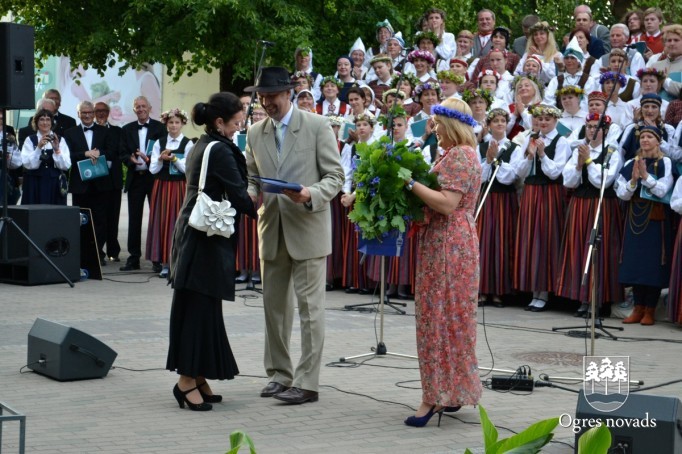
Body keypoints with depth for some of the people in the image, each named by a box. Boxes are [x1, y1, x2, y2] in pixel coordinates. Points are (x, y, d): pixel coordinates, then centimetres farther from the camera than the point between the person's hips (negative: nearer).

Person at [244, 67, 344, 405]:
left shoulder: (317, 126, -5)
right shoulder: (255, 133, 9)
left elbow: (335, 176, -6)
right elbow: (252, 177, 16)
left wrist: (311, 195, -24)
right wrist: (248, 195, -7)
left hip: (307, 229, -5)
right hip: (271, 231, 5)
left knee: (309, 306, -4)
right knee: (274, 305, 11)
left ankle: (307, 382, -1)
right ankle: (279, 374, 22)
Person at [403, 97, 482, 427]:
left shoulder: (461, 156, -15)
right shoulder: (455, 153, 18)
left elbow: (447, 203, -23)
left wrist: (411, 183, -20)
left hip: (449, 246, -11)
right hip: (444, 243, 11)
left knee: (439, 317, -8)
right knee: (448, 318, 12)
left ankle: (436, 396, -5)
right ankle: (450, 393, 17)